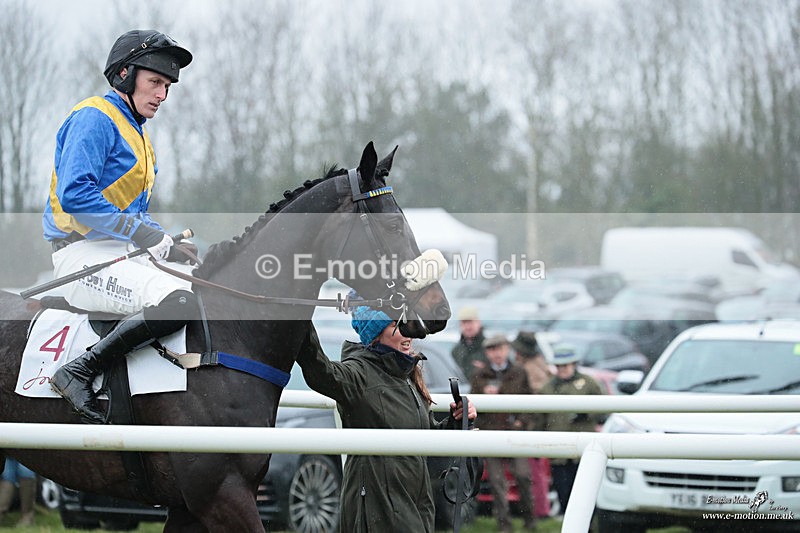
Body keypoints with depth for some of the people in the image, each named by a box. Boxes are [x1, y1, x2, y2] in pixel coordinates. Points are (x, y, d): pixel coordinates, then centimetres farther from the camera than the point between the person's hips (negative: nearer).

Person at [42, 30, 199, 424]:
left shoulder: (135, 131, 23)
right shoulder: (94, 119, -8)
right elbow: (74, 196, -21)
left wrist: (169, 242, 6)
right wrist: (143, 233, -19)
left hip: (123, 252, 10)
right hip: (84, 255, -10)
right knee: (178, 302, -31)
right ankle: (78, 373, -26)